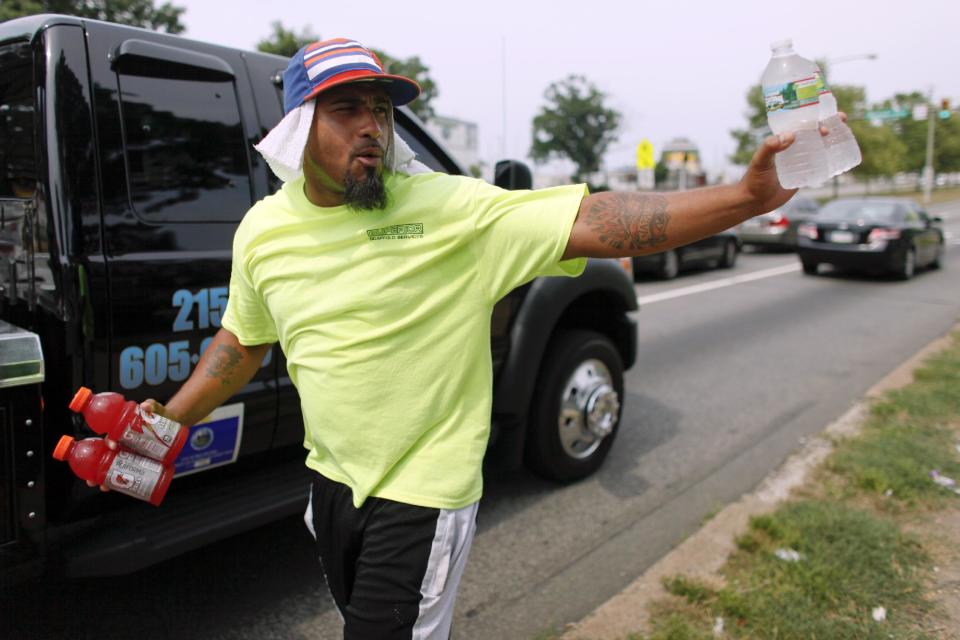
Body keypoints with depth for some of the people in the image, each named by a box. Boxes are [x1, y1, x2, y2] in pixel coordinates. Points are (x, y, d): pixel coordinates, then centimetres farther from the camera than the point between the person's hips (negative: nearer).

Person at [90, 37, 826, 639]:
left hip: (423, 496, -6)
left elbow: (594, 222, -25)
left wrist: (747, 197, -32)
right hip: (332, 479, 6)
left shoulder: (452, 210, -19)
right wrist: (173, 419, 8)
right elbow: (244, 339, 12)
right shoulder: (263, 230, -2)